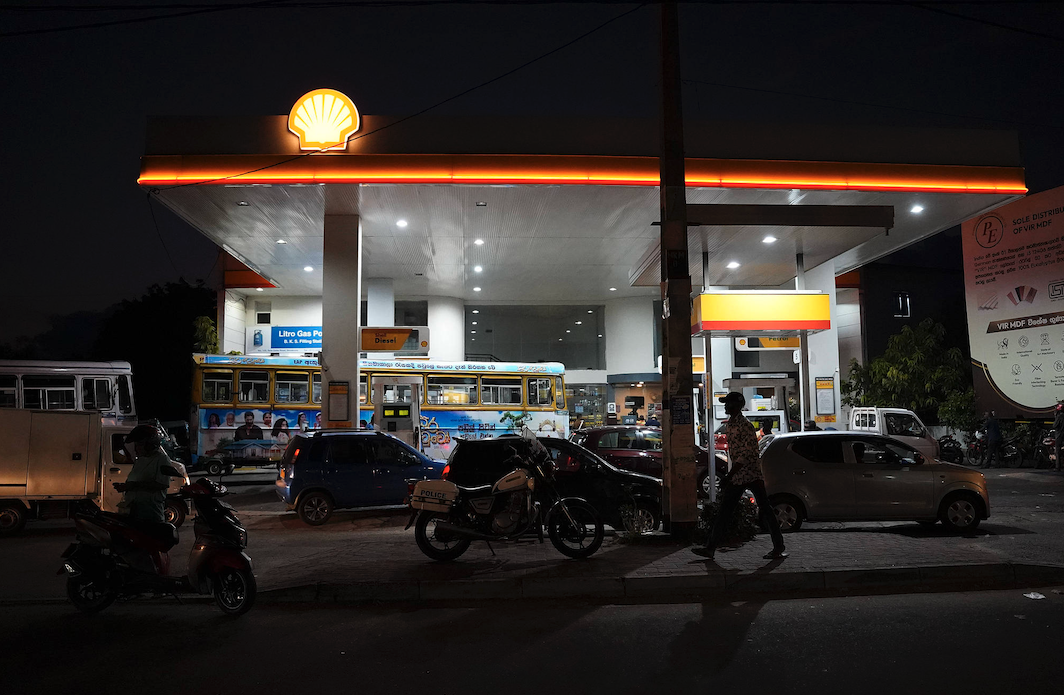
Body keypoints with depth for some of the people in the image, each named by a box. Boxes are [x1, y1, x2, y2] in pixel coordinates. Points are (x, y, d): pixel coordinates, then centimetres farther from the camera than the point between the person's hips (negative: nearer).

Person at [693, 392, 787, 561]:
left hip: (751, 474, -9)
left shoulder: (745, 425, -15)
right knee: (724, 510, 7)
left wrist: (730, 475, -24)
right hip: (737, 476, 9)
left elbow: (747, 454, -21)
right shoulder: (730, 423, 13)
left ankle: (779, 548, 7)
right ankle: (710, 548, 9)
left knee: (765, 509, -1)